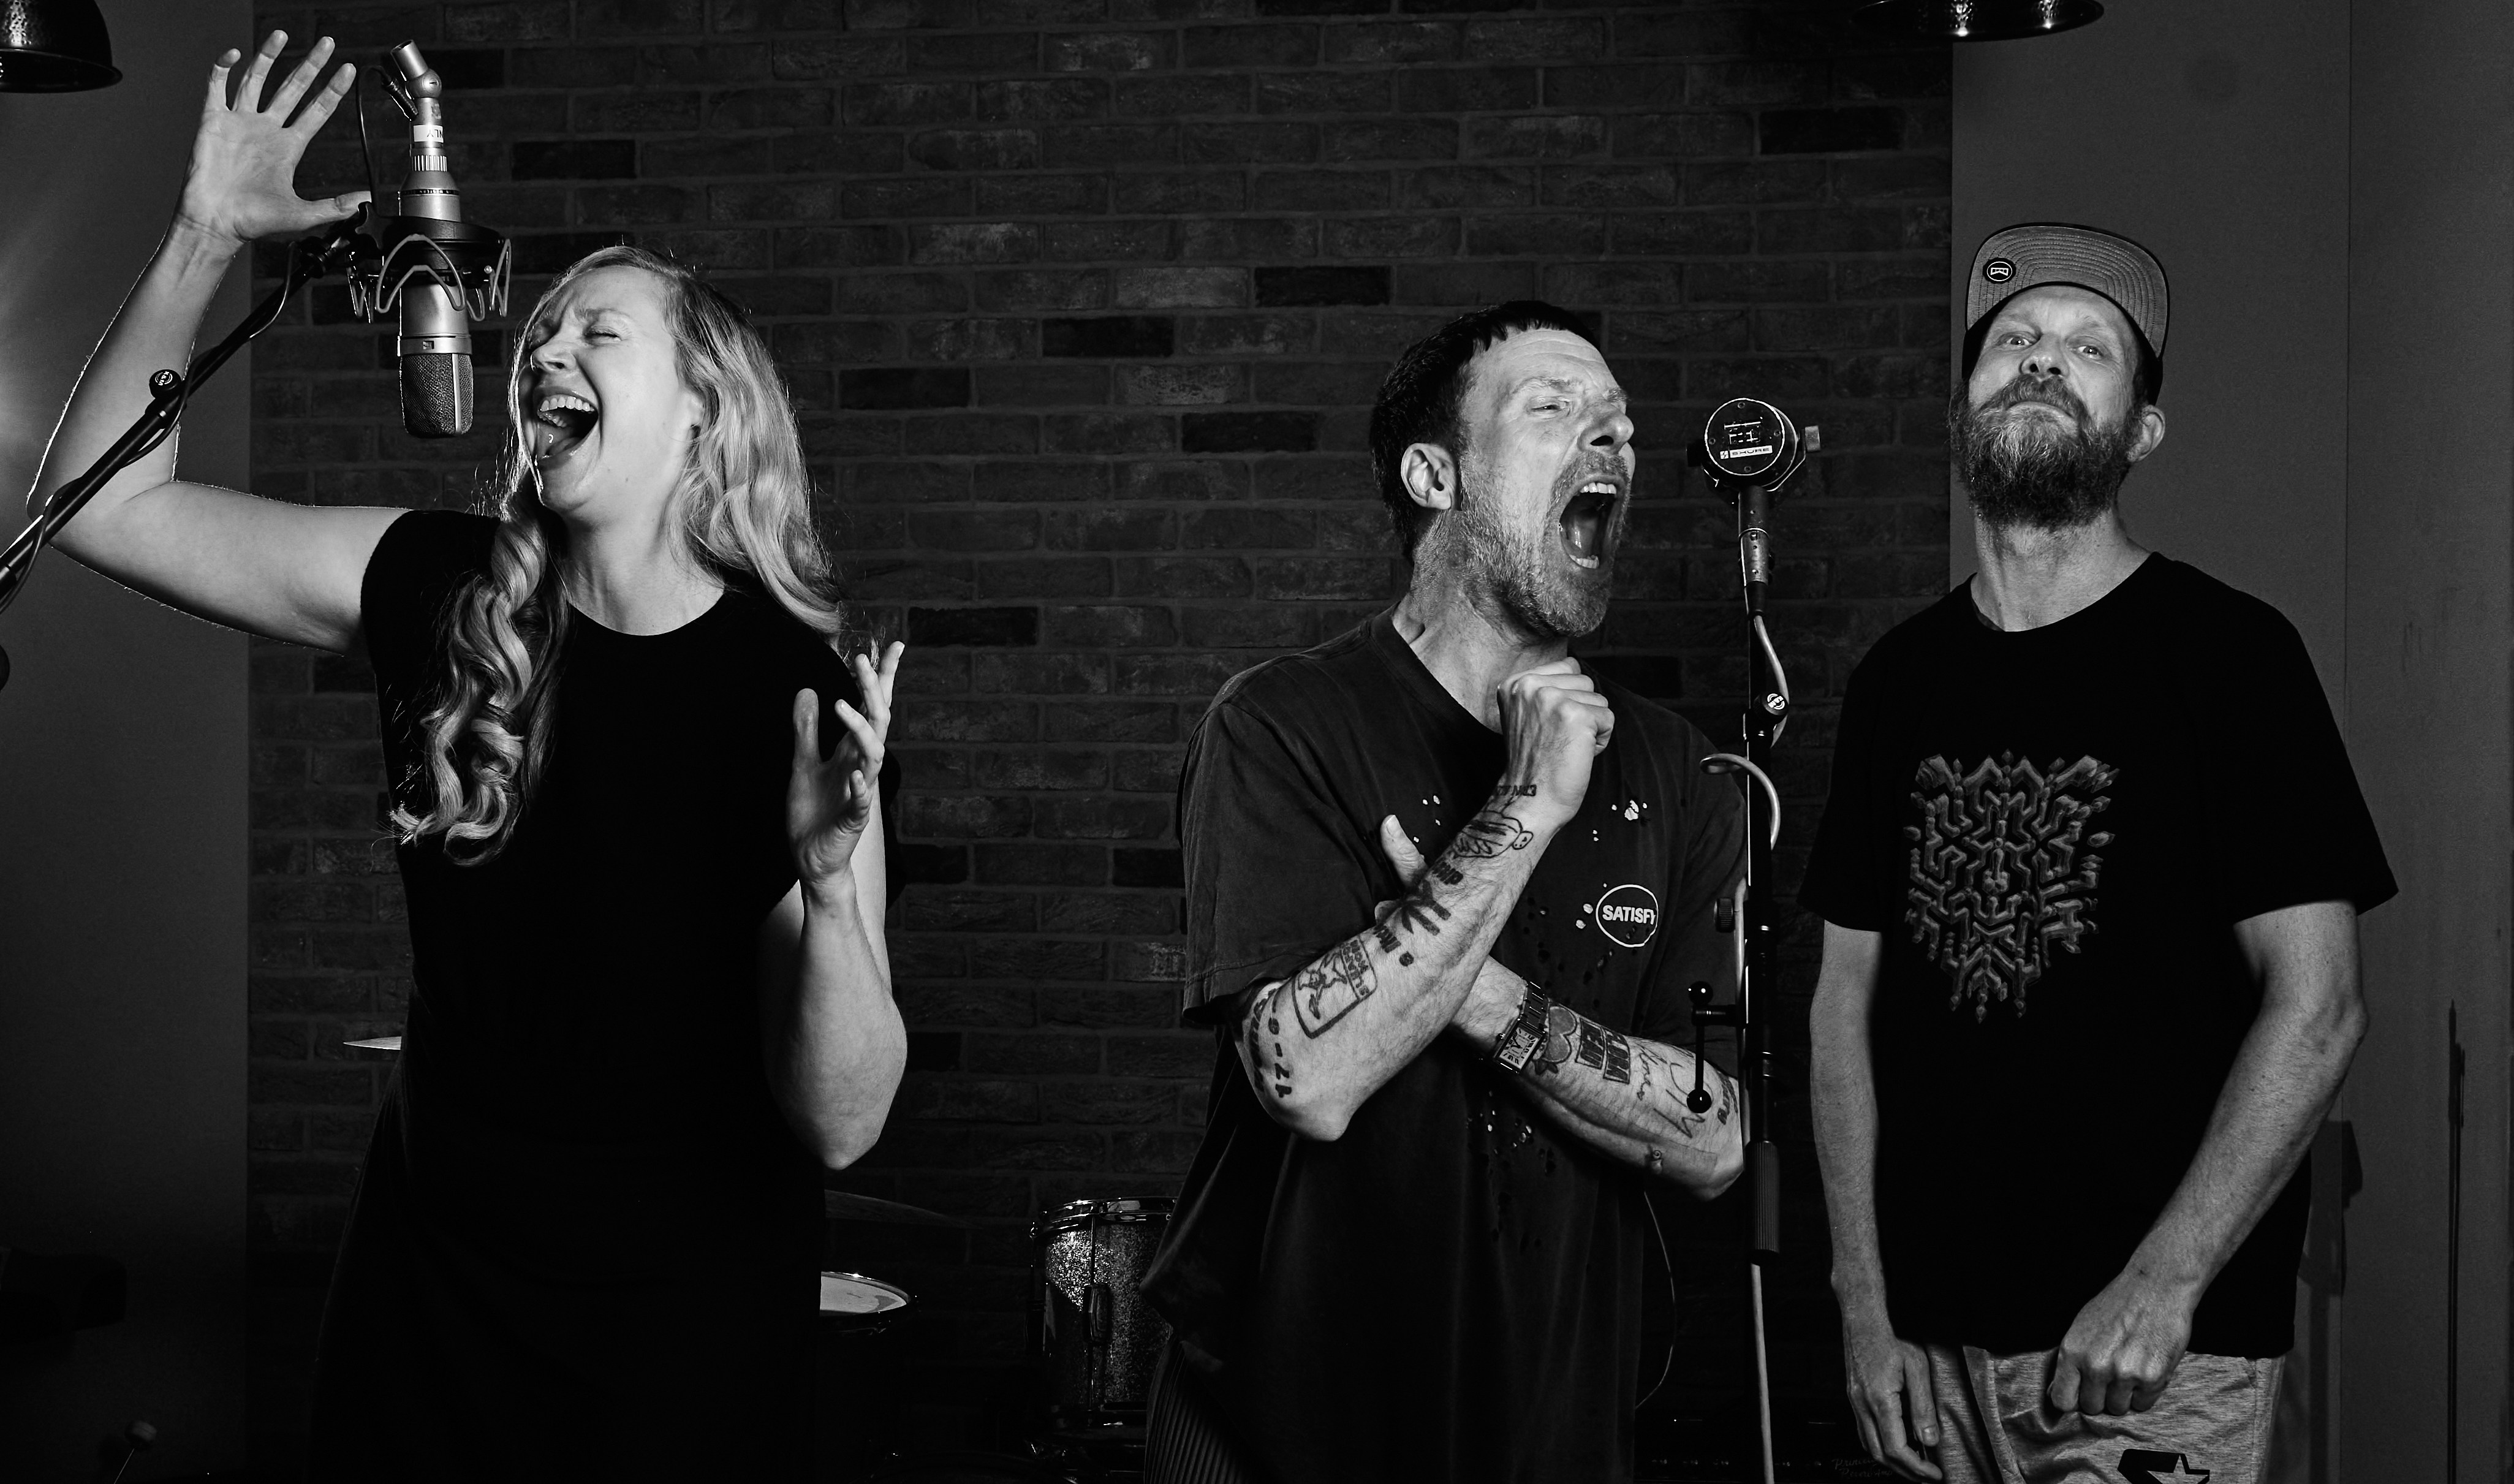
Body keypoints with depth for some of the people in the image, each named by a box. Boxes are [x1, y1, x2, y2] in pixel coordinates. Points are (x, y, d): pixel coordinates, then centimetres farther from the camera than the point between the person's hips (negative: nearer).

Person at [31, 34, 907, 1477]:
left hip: (687, 1315, -3)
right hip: (432, 1265, 3)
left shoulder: (794, 691, -17)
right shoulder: (442, 596, -6)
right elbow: (101, 500, -2)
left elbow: (838, 1124, -20)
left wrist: (830, 884, -39)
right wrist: (204, 241, -12)